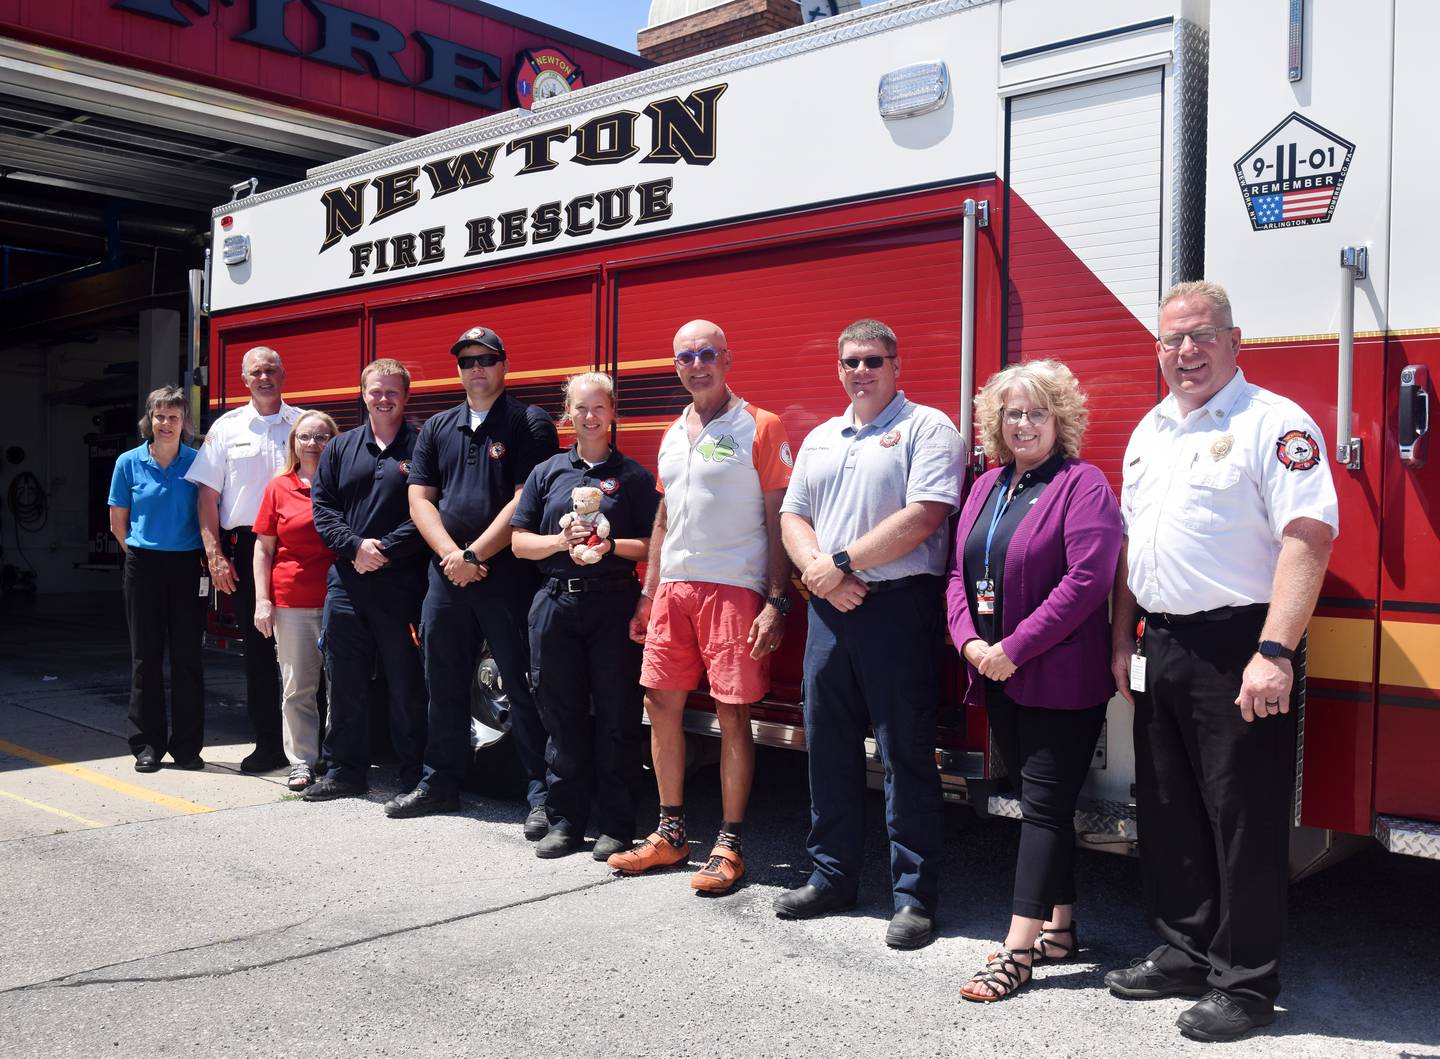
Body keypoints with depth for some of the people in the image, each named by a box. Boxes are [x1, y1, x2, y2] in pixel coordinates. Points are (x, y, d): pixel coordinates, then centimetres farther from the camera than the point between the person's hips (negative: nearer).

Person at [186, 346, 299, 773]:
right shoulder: (226, 428, 9)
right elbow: (207, 496, 6)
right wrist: (215, 555, -2)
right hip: (246, 547, 1)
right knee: (256, 646, 5)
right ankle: (267, 742, 12)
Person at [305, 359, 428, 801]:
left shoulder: (420, 446, 1)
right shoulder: (340, 447, 14)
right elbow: (322, 507, 8)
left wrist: (385, 550, -15)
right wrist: (356, 546, -8)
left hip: (402, 583, -4)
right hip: (347, 581, 4)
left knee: (407, 686, 1)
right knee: (345, 683, 10)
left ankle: (414, 779, 11)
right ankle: (345, 771, 22)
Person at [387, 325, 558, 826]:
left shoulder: (530, 423, -2)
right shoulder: (437, 428, 14)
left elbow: (526, 502, -11)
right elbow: (419, 498, 7)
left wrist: (475, 556, -13)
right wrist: (451, 555, -9)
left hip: (508, 576, -5)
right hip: (446, 576, 6)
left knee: (523, 686, -4)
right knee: (443, 684, 13)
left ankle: (541, 795, 1)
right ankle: (440, 784, 26)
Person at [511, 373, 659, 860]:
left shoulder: (633, 476, 6)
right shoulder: (546, 473, 14)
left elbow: (654, 545, 1)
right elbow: (519, 542, 10)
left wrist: (611, 545, -15)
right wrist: (561, 541, -7)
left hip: (614, 605, -2)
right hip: (556, 603, 3)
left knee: (616, 715, -1)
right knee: (561, 713, 6)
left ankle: (616, 825, 8)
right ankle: (565, 819, 16)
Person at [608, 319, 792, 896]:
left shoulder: (760, 427, -4)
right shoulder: (672, 436, 16)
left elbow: (779, 520, -7)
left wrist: (777, 603, -14)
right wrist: (648, 595, 17)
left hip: (734, 589, -6)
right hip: (673, 588, 7)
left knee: (732, 713, -2)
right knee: (661, 703, 8)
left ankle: (729, 845, 8)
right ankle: (671, 833, 21)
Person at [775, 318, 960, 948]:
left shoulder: (926, 428, -2)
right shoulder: (819, 440, 19)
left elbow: (923, 517, -14)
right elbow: (793, 517, 14)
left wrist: (842, 561, -13)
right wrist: (820, 572, -6)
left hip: (898, 606, -6)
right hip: (829, 610, 6)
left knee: (905, 754, -2)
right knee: (828, 748, 11)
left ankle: (914, 896, 7)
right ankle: (832, 878, 24)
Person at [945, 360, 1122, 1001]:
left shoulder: (1083, 485, -9)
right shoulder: (986, 487, 14)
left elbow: (1087, 580, -20)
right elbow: (960, 572, 13)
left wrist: (1015, 648, -19)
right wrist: (970, 641, -4)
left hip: (1060, 677, -7)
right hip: (998, 678, 8)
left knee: (1044, 805, -4)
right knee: (1036, 802, 14)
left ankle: (1017, 952, -2)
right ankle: (1059, 927, 27)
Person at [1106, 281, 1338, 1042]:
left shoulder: (1274, 423, -10)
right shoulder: (1149, 432, 15)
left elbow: (1309, 536, -19)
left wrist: (1275, 653, -26)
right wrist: (1122, 641, 15)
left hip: (1236, 650, -7)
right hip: (1160, 650, 8)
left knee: (1244, 821, 1)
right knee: (1166, 813, 15)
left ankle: (1246, 982, 15)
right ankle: (1184, 952, 30)